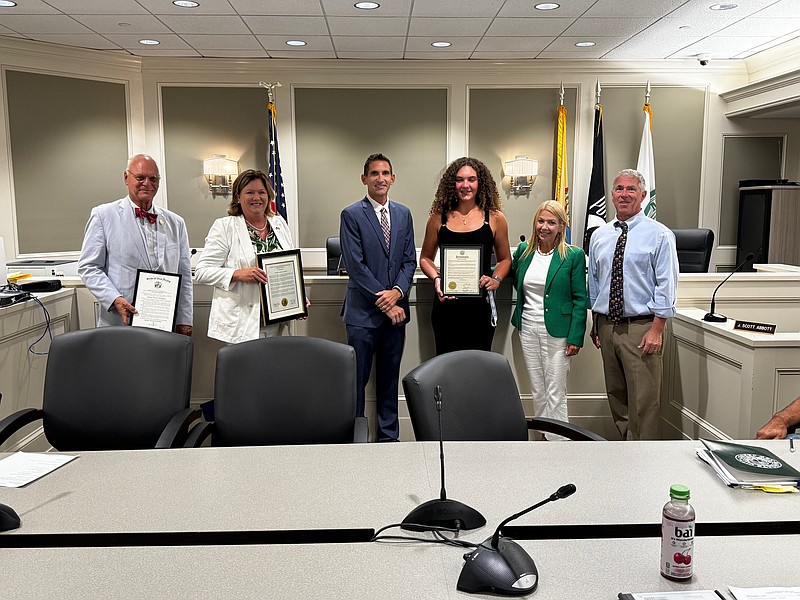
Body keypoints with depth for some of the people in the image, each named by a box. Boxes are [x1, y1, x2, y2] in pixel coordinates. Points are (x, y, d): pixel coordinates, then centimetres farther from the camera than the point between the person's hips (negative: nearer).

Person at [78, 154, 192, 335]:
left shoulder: (175, 223, 13)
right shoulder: (103, 215, 4)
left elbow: (184, 276, 13)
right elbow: (89, 267, 0)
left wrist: (184, 322, 7)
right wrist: (115, 299, -15)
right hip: (120, 323, -3)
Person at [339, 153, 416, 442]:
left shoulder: (403, 214, 11)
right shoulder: (351, 215, -4)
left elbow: (409, 259, 10)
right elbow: (355, 265, -10)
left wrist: (398, 291, -8)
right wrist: (383, 302, -13)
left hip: (396, 308, 5)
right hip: (363, 311, -4)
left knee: (390, 378, 13)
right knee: (357, 379, 0)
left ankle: (389, 435, 24)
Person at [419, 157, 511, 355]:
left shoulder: (495, 218, 3)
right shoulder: (438, 218, 4)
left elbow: (504, 259, 13)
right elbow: (426, 258, 13)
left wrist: (496, 280, -6)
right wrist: (436, 279, -6)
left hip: (480, 307, 0)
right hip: (446, 304, 1)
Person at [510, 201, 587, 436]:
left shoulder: (573, 255, -7)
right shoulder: (523, 251, 6)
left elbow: (580, 299, -6)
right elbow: (513, 276, 25)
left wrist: (575, 337, -11)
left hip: (557, 331, -5)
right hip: (528, 328, 5)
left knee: (555, 394, -2)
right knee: (537, 391, 14)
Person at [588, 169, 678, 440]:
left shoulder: (659, 235, -5)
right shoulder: (599, 236, 10)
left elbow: (666, 285, -9)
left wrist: (657, 329, -15)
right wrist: (595, 324, 14)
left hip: (641, 327, -5)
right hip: (606, 325, 6)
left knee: (643, 401, -3)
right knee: (615, 395, 16)